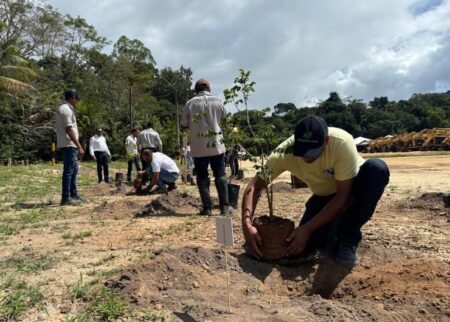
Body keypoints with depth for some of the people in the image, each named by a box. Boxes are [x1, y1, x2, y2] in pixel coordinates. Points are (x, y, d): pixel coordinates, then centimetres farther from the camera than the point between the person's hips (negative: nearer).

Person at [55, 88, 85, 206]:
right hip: (69, 145, -10)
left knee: (74, 169, 16)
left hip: (69, 145, 10)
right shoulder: (67, 110, -14)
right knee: (69, 171, -6)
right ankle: (66, 198, -2)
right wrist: (79, 146, -19)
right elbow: (69, 131, -19)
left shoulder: (63, 109, 18)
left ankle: (74, 194, 23)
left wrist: (77, 145, 19)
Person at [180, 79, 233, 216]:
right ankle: (225, 207, 7)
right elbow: (223, 117, 15)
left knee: (202, 177, 7)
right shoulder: (217, 101, 0)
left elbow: (183, 124, 2)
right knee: (220, 175, 8)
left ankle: (207, 208, 6)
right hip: (216, 144, 1)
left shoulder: (190, 103, -3)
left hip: (198, 147, -1)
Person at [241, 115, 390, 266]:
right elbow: (255, 186, -22)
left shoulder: (342, 143, -35)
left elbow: (343, 196, -30)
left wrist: (308, 229, -34)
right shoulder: (285, 151, -28)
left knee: (377, 169, -35)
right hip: (324, 196, 1)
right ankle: (335, 236, 14)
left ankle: (347, 238, -16)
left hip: (352, 187, 0)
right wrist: (247, 224, -38)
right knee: (305, 247, -23)